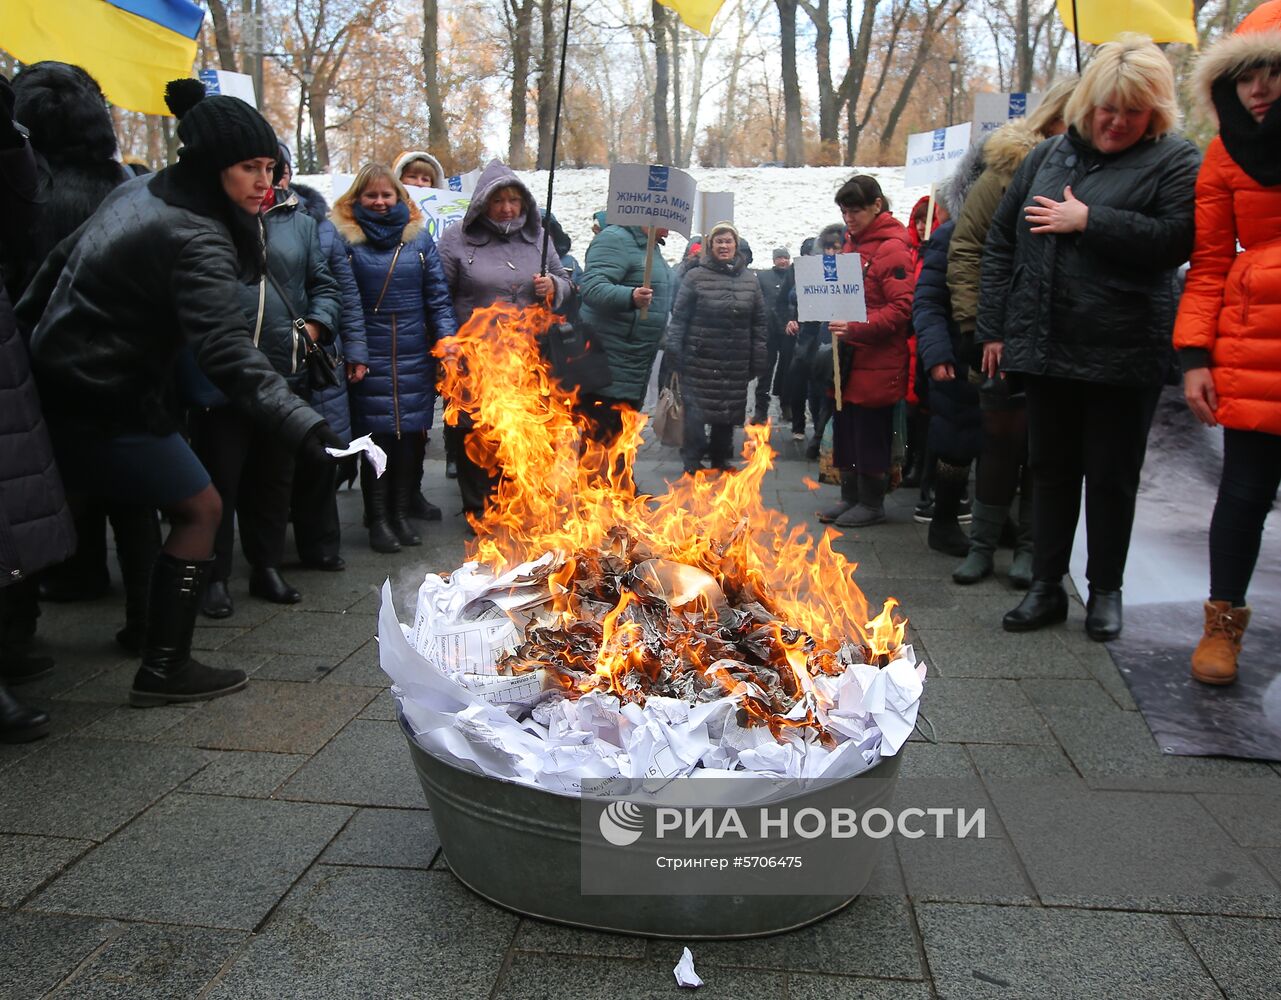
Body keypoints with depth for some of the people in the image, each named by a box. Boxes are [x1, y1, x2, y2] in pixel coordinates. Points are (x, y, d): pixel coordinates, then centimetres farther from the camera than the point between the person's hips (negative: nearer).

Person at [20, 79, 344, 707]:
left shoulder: (136, 193, 8)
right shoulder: (198, 241, -21)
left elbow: (59, 264, 17)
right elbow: (227, 352, -34)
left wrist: (27, 325, 27)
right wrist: (302, 426, -42)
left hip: (53, 383, 9)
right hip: (108, 403, -9)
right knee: (200, 509, -1)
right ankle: (163, 670, 1)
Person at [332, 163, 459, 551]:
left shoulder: (418, 236, 10)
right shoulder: (344, 236, 2)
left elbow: (438, 297, 9)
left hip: (414, 356, 3)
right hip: (368, 357, -3)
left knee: (412, 434, 6)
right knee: (377, 433, -1)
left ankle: (402, 512, 20)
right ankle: (378, 518, 12)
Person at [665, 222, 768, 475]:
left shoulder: (749, 279, 9)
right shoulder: (696, 277, -1)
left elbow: (760, 321, 9)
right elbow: (679, 316, -2)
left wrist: (759, 358, 4)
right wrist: (674, 349, -10)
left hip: (736, 362, 3)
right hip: (700, 359, -3)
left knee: (729, 409, 10)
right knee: (696, 409, -4)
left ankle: (721, 458, 26)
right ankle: (692, 461, 9)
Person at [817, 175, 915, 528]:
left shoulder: (893, 249, -12)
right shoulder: (851, 244, 14)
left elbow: (902, 308, -18)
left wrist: (858, 328, -25)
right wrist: (837, 326, 7)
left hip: (877, 363, -8)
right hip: (847, 360, 8)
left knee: (871, 433, 2)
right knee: (844, 430, 13)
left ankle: (872, 503, 15)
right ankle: (850, 497, 25)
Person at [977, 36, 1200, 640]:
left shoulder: (1175, 162, -1)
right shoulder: (1048, 156, 11)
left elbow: (1176, 239, -16)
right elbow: (1001, 240, 12)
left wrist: (1088, 221, -16)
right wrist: (995, 328, 7)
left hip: (1125, 356, -4)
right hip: (1045, 346, 4)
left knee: (1111, 477, 6)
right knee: (1051, 469, 11)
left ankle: (1105, 591, 21)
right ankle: (1046, 587, 22)